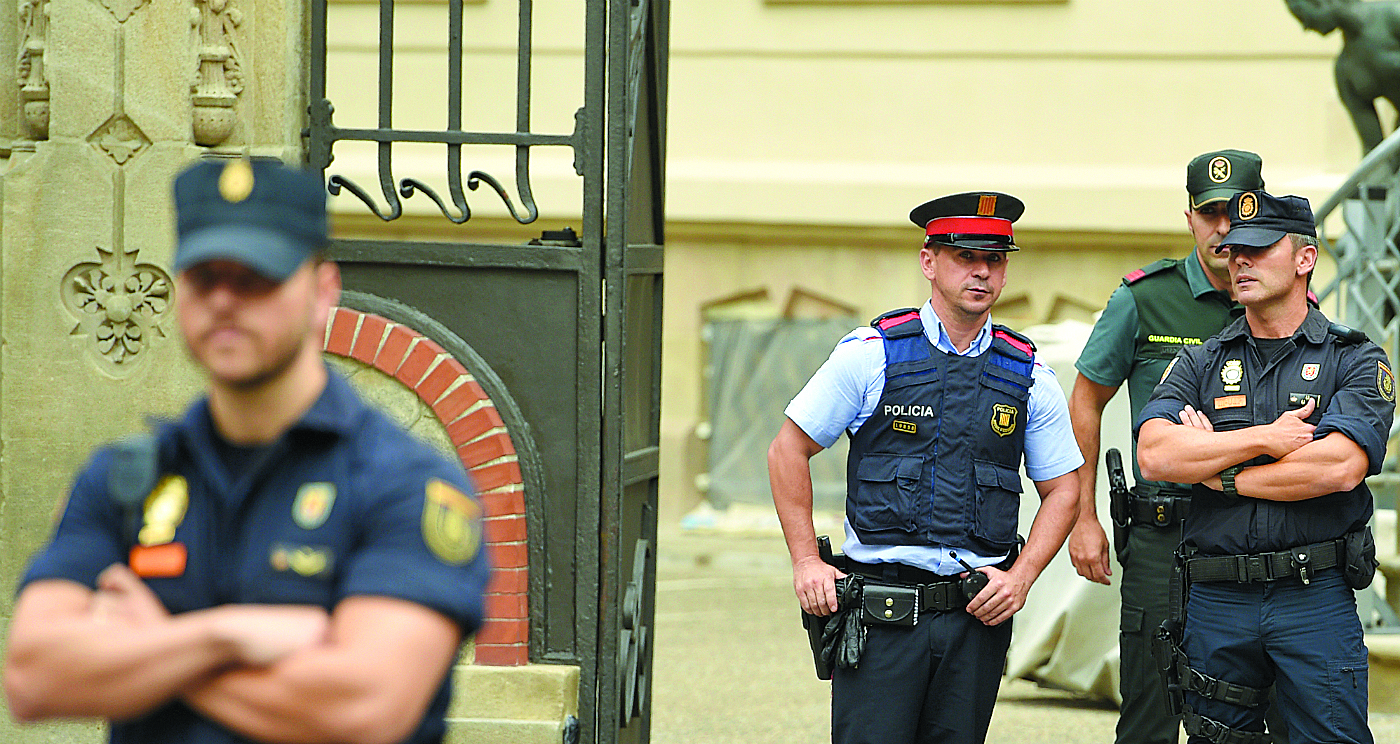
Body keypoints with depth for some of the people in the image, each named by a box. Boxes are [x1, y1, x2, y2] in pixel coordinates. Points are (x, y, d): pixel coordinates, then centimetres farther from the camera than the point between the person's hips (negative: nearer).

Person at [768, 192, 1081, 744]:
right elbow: (788, 451, 4)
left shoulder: (1029, 376, 7)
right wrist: (806, 562, -2)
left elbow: (1062, 488, 15)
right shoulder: (871, 355, -1)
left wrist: (1021, 576, 0)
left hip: (979, 613, 3)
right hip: (879, 612, -3)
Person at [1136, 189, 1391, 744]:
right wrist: (1265, 438, -11)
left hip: (1317, 600, -3)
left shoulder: (1356, 361, 2)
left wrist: (1222, 473, -8)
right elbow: (1154, 455, -7)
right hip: (1215, 600, 3)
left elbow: (1341, 467, -15)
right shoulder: (1200, 363, 10)